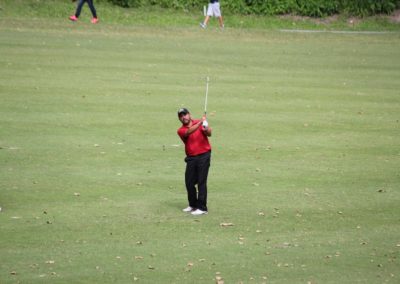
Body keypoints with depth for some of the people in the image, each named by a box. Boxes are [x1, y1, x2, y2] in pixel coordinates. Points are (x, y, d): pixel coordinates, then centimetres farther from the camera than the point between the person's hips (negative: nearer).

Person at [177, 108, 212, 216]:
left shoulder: (199, 122, 3)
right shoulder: (181, 130, 3)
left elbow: (209, 134, -11)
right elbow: (189, 132, -19)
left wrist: (206, 128, -34)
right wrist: (200, 123, -32)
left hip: (203, 155, -3)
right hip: (191, 157, 3)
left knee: (201, 181, -7)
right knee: (189, 182, 7)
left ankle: (202, 208, -6)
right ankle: (193, 205, 25)